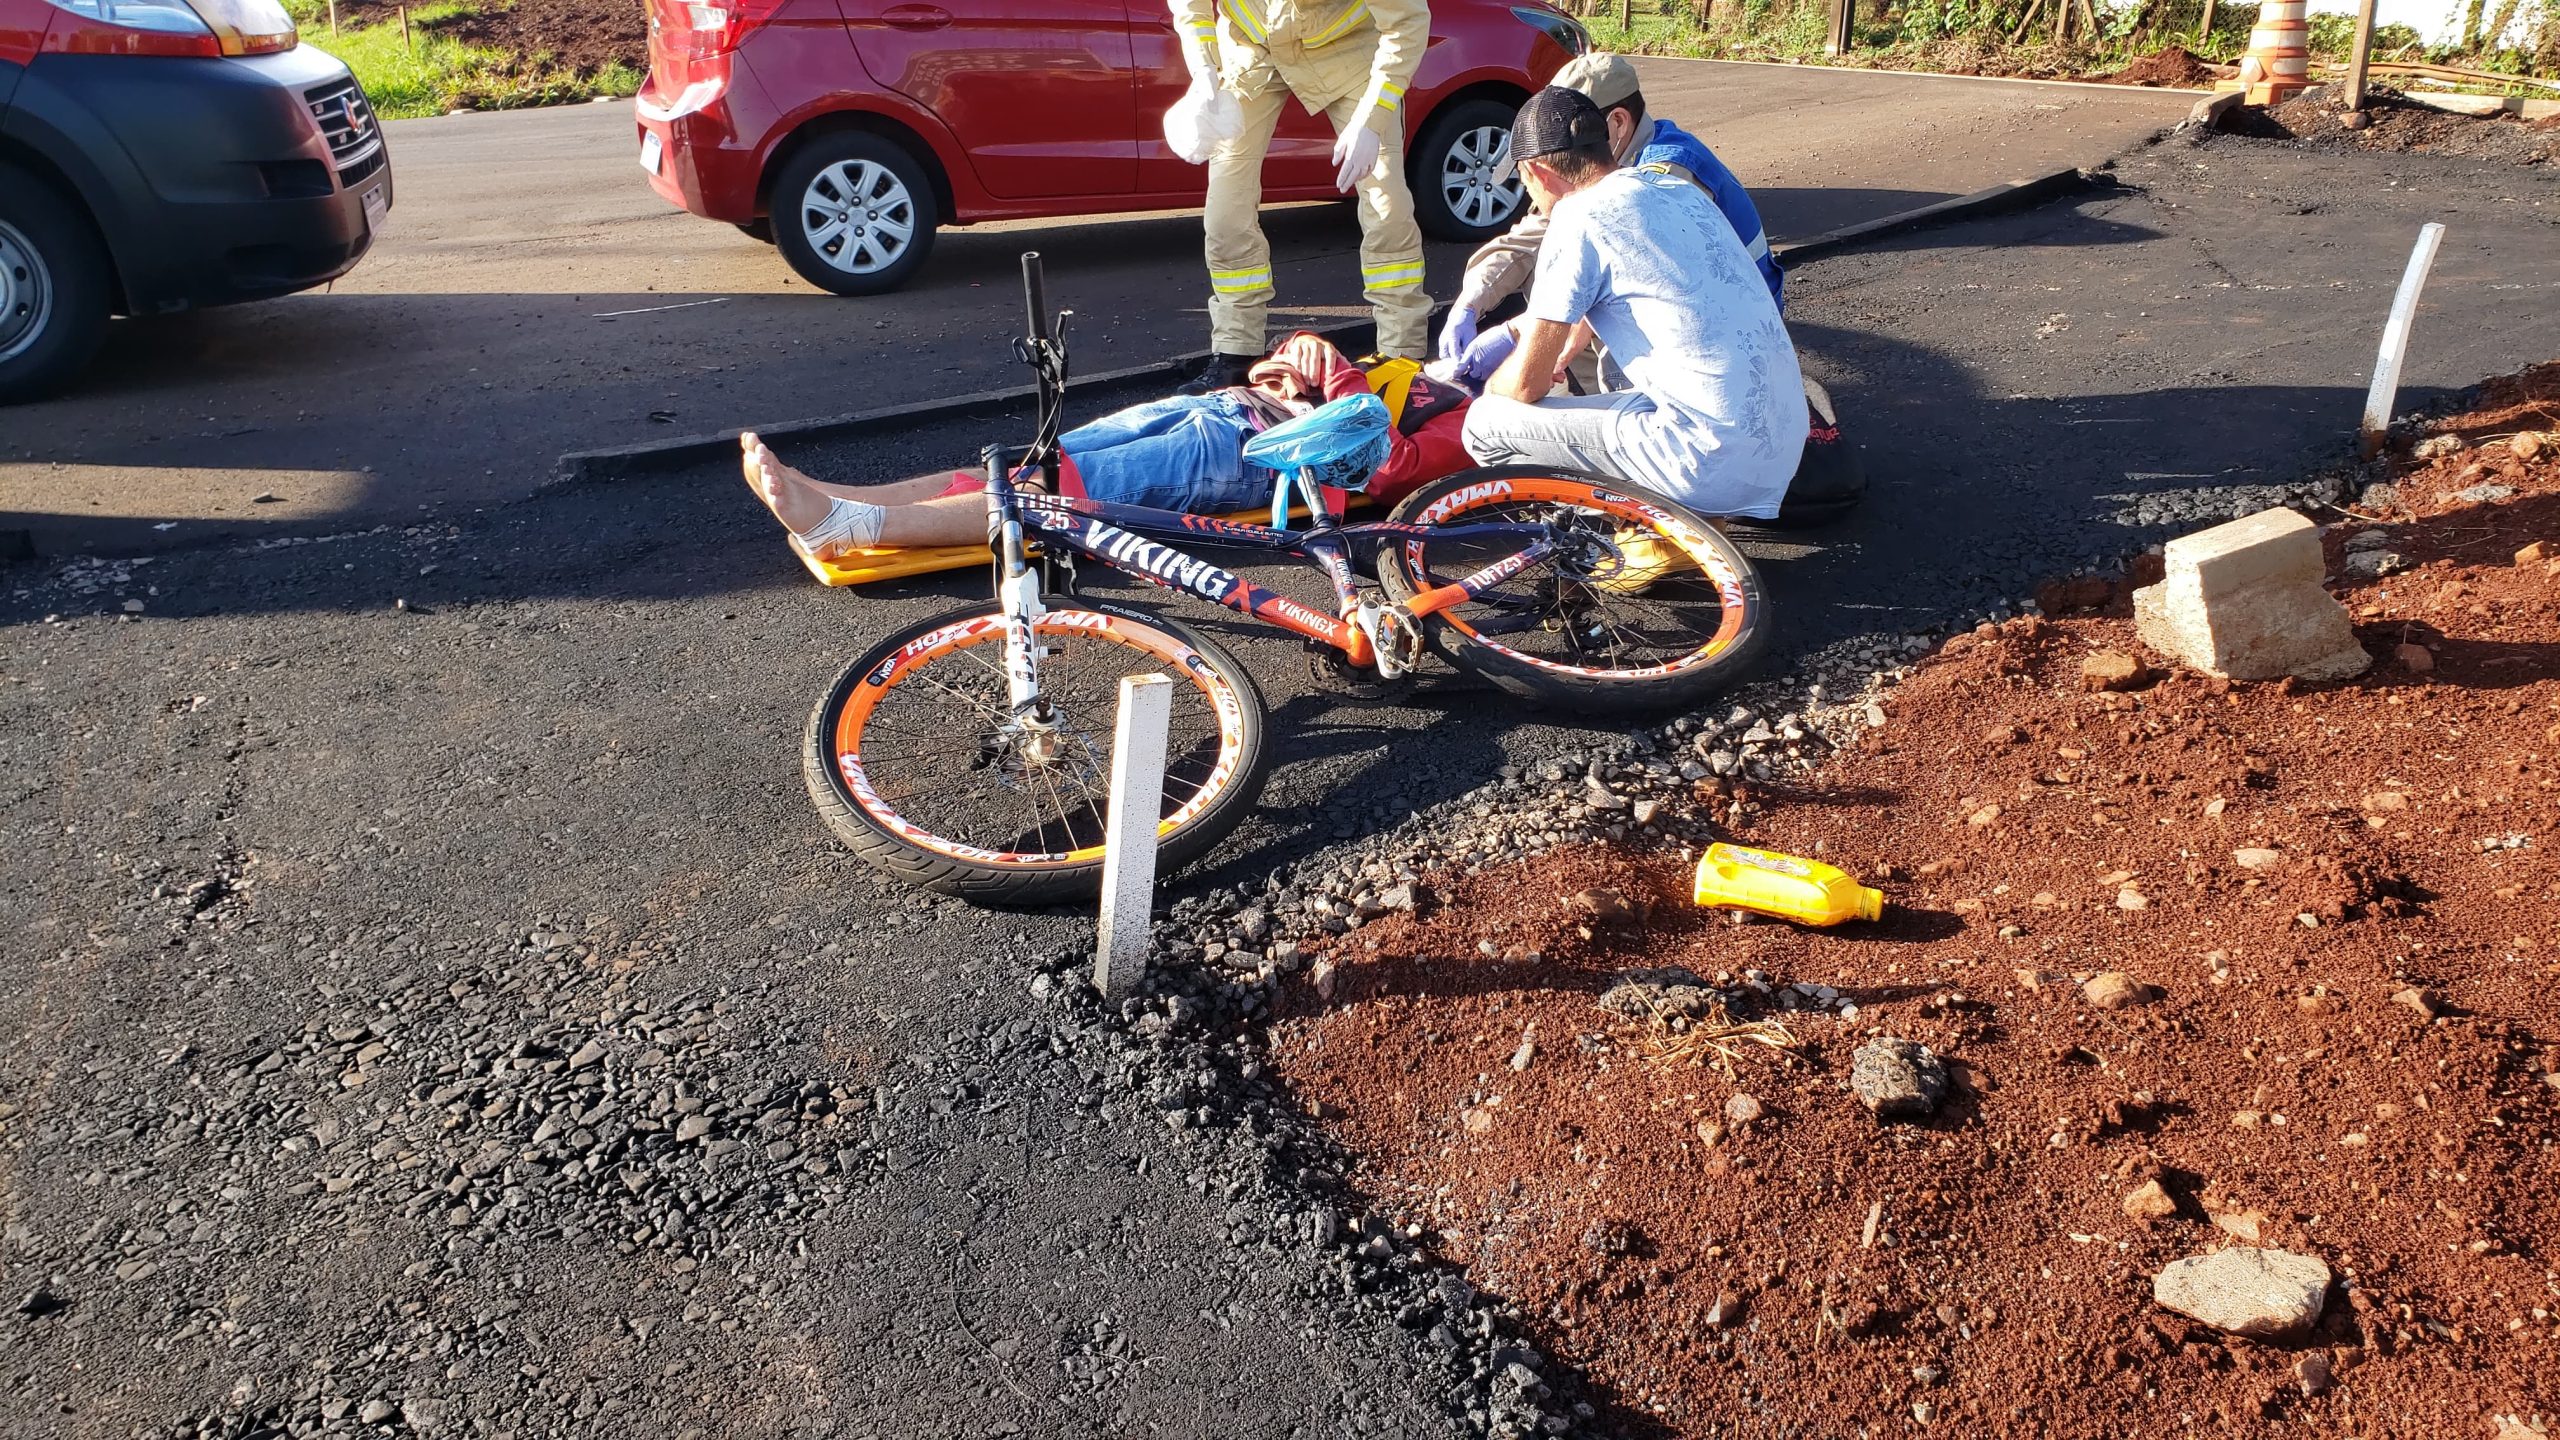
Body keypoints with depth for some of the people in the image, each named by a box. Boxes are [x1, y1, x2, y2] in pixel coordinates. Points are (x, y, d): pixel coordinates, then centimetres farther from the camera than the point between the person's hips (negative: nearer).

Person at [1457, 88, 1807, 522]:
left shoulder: (1579, 218, -9)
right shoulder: (1678, 189, 14)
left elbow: (1525, 383, -5)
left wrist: (1491, 390, 15)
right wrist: (1516, 331, 37)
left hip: (1715, 468, -9)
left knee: (1487, 425, -3)